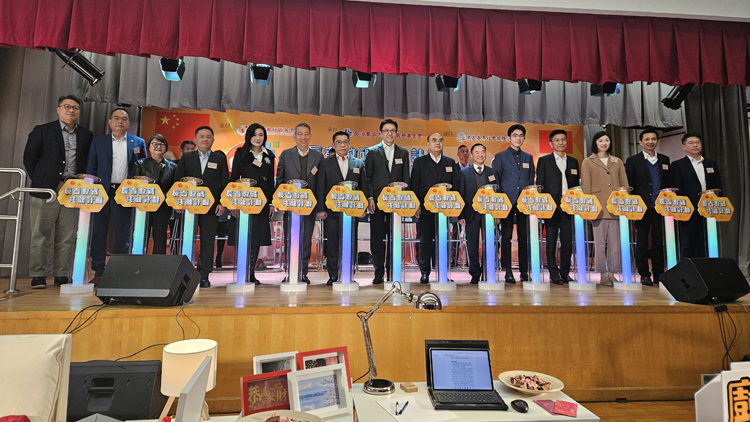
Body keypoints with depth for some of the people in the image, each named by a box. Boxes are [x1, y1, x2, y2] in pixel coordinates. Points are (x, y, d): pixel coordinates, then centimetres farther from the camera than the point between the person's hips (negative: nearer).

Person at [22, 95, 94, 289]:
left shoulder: (86, 135, 12)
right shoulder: (42, 130, 6)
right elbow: (29, 158, 7)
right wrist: (39, 180, 2)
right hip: (47, 190, -2)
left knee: (67, 236, 5)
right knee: (40, 233, 0)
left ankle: (61, 275, 13)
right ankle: (38, 275, 8)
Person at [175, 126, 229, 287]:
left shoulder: (220, 158, 8)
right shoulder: (186, 157, 11)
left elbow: (225, 183, 5)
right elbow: (177, 180, 8)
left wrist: (222, 203, -5)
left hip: (211, 207, -1)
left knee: (208, 242, 0)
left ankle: (204, 276, 7)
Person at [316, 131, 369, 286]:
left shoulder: (359, 163, 11)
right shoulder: (325, 163, 8)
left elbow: (363, 187, 11)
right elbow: (320, 188, 5)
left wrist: (363, 208, 2)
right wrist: (321, 209, -3)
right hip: (332, 210, 0)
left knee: (351, 243, 2)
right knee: (332, 244, 3)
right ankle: (333, 276, 14)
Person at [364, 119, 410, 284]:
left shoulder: (403, 153, 12)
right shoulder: (372, 151, 7)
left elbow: (406, 179, 10)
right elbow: (367, 177, 3)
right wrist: (369, 198, -7)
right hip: (377, 202, -1)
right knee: (377, 238, 1)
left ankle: (392, 271, 15)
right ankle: (379, 272, 11)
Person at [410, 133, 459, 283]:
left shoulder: (451, 162, 14)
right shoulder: (419, 162, 7)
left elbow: (455, 186, 11)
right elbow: (414, 185, 2)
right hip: (425, 209, -1)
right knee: (425, 241, 2)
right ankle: (425, 272, 12)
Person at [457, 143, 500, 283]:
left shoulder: (493, 172, 11)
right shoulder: (463, 173, 6)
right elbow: (460, 196, 3)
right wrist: (460, 216, -4)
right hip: (471, 214, -1)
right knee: (472, 246, 3)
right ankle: (475, 274, 14)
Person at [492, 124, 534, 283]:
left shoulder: (528, 157, 16)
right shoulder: (500, 156, 5)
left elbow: (531, 181, 16)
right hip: (507, 202, -3)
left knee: (524, 237, 5)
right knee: (506, 237, -2)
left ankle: (524, 271, 13)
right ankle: (508, 272, 5)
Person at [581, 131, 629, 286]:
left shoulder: (617, 162, 18)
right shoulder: (588, 162, 8)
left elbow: (624, 185, 16)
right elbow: (585, 187, 2)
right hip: (599, 208, -3)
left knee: (615, 242, 3)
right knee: (600, 242, -2)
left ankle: (612, 274, 11)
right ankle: (603, 275, 5)